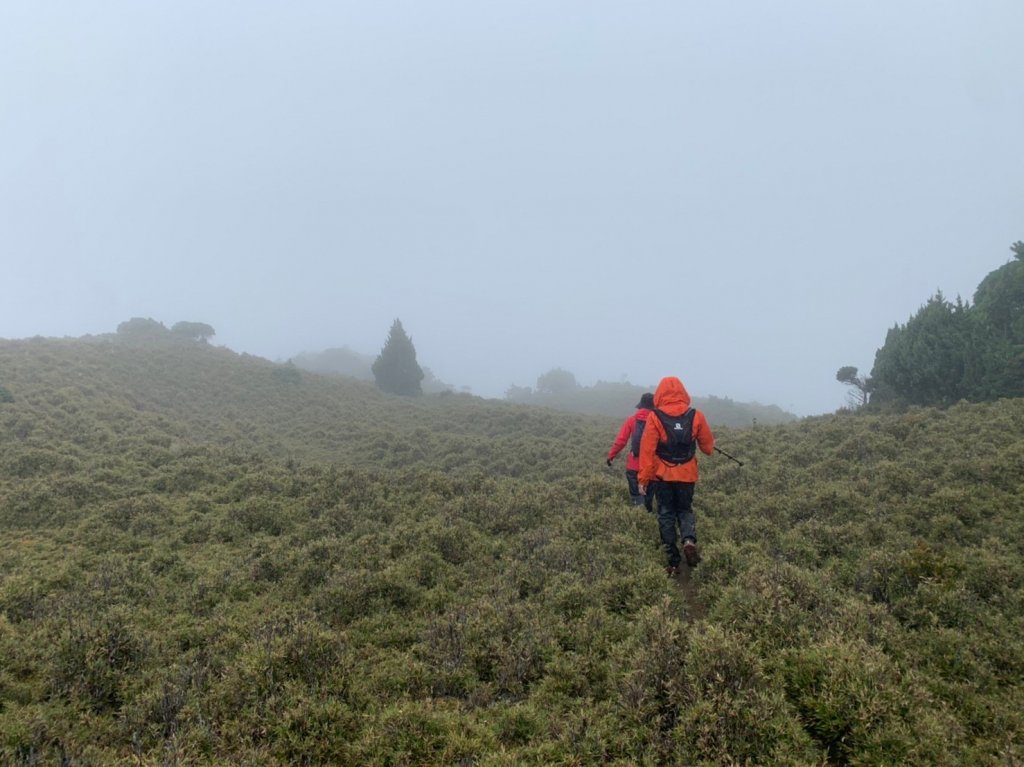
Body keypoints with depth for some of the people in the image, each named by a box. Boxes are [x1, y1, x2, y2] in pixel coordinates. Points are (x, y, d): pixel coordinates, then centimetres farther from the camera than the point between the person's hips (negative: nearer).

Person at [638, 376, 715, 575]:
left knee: (666, 515, 8)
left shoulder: (654, 417, -10)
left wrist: (643, 478, -6)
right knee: (685, 509, 19)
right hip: (687, 475, 2)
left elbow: (647, 449, -11)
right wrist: (709, 443, 32)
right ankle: (689, 540, -10)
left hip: (662, 475, -2)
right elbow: (708, 446, 7)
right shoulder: (696, 416, -3)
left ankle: (674, 562, 7)